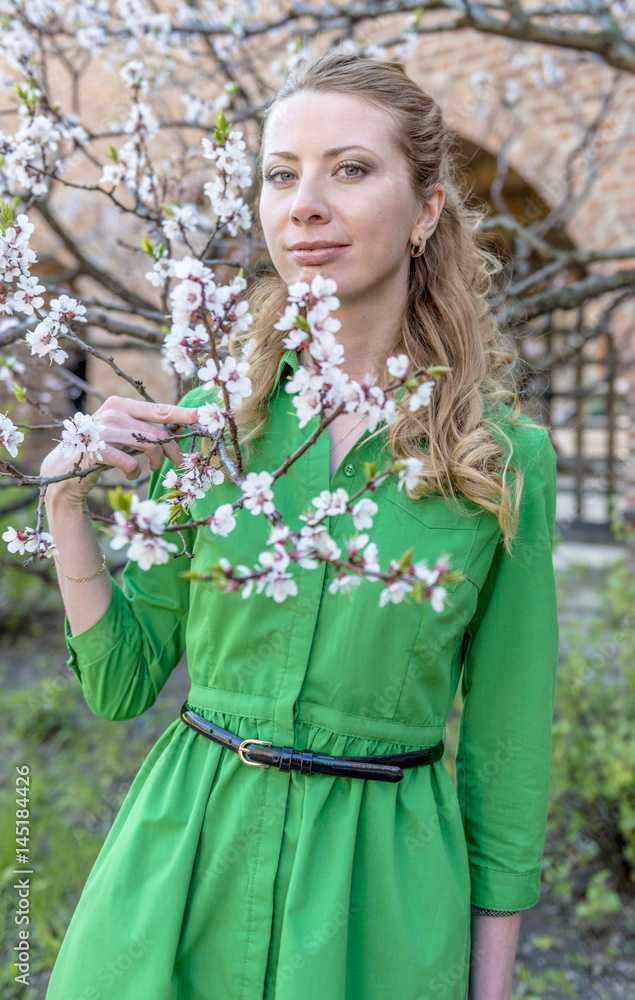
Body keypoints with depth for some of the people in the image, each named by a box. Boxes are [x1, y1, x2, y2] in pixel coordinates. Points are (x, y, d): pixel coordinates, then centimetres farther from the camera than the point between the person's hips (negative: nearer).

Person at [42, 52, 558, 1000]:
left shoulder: (507, 459, -8)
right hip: (183, 863, 2)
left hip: (380, 893, -1)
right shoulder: (209, 417, -4)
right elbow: (122, 682, 2)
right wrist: (67, 502, -11)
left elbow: (505, 747, -2)